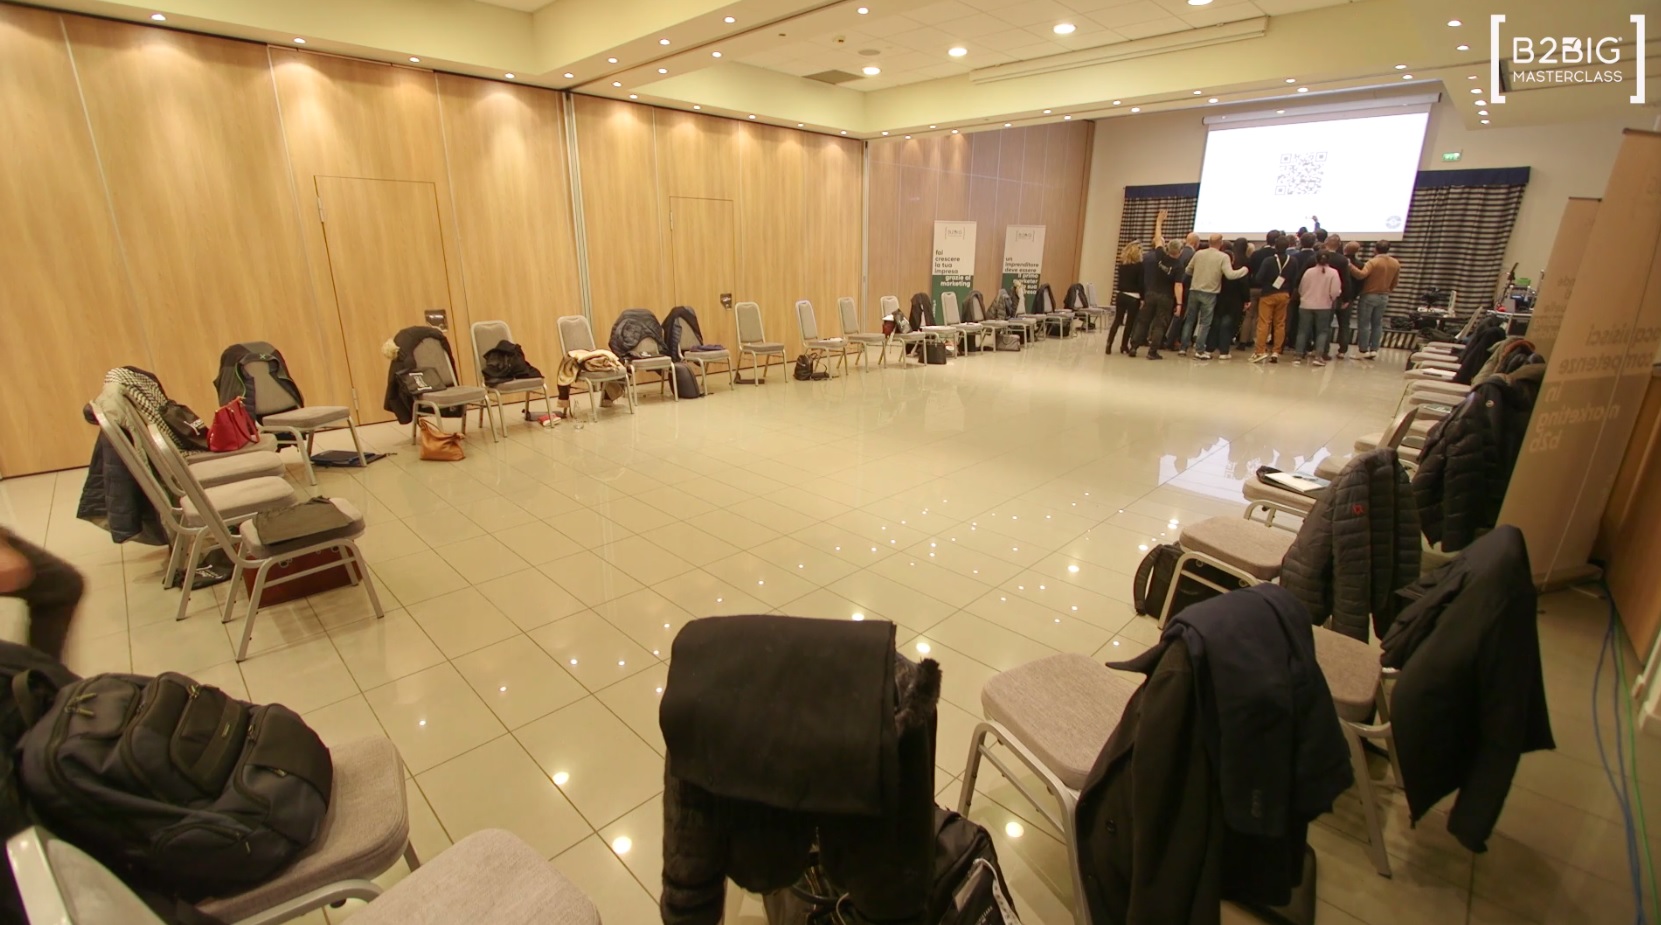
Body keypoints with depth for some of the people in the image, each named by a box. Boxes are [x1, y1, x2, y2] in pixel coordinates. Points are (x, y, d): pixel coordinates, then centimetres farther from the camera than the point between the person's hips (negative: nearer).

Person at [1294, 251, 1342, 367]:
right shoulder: (1333, 273, -6)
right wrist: (1331, 299, 9)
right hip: (1324, 306, -1)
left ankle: (1299, 356, 2)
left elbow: (1300, 289, 6)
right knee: (1322, 331, 7)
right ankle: (1319, 356, -3)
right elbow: (1335, 292, -11)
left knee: (1303, 330, 6)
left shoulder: (1308, 271, 0)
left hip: (1306, 305, 1)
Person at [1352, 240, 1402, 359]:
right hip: (1384, 297, 6)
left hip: (1368, 296, -6)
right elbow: (1394, 283, 12)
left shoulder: (1373, 262, -15)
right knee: (1377, 324, 12)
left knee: (1364, 323, -1)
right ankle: (1374, 350, 11)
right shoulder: (1396, 263, 6)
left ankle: (1364, 351, -2)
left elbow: (1362, 274, -32)